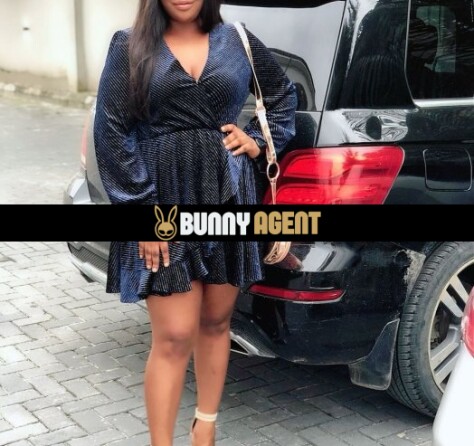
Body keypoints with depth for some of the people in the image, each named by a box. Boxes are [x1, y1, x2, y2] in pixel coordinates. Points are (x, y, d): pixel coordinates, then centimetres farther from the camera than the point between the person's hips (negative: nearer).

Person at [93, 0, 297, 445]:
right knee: (174, 336, -6)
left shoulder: (237, 41, 7)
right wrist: (142, 211, -12)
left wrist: (258, 141, 8)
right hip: (164, 205, -3)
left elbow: (284, 93, 24)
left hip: (228, 199, 3)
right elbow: (112, 131, -6)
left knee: (216, 322, 13)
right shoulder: (129, 46, -1)